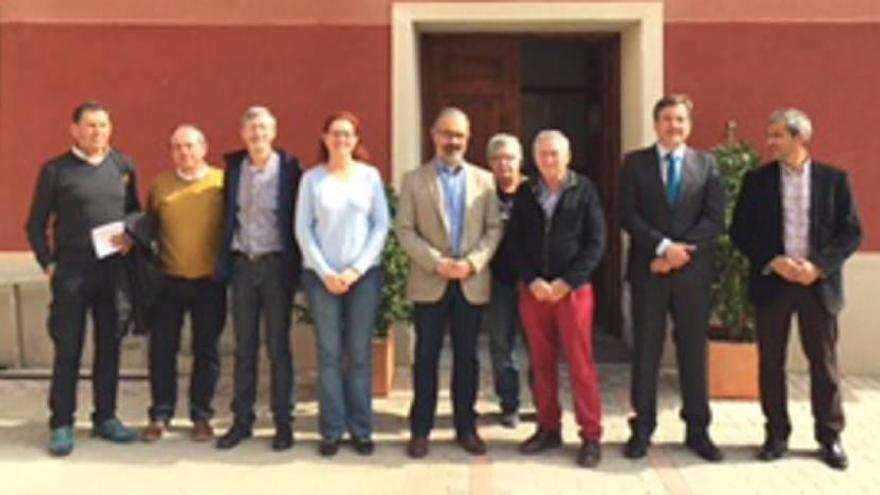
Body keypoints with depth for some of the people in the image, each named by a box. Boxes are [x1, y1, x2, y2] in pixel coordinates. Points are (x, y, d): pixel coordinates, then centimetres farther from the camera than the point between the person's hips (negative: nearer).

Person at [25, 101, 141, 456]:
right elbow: (36, 225, 3)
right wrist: (48, 264, -5)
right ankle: (61, 425, 11)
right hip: (71, 271, -3)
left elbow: (135, 212, 17)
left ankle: (105, 418, 22)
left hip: (114, 270, 3)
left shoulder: (123, 166, 7)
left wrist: (132, 236, -3)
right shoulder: (55, 170, -1)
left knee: (110, 346, 9)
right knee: (68, 350, 2)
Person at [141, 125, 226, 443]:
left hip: (210, 281, -1)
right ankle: (160, 415, 18)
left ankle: (201, 416, 19)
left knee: (206, 350, 7)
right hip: (169, 280, 2)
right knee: (162, 349, 5)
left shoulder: (222, 182, -2)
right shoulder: (160, 184, 5)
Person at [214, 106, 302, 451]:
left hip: (276, 264, -3)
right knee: (243, 347, 9)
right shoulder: (234, 167, 7)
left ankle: (284, 423, 12)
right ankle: (242, 420, 17)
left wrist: (294, 267, -7)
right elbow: (227, 216, 9)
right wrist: (223, 264, 3)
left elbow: (298, 220, -3)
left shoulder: (288, 167, -3)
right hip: (242, 263, 3)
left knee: (278, 346, 3)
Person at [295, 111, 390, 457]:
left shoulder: (370, 176, 4)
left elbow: (381, 226, 1)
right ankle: (331, 431, 10)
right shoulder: (312, 179, 3)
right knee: (329, 354, 2)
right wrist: (326, 272, -8)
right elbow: (303, 229, 0)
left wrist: (357, 269, -7)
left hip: (364, 274, 0)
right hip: (322, 276, 0)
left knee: (360, 354, 4)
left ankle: (361, 429, 12)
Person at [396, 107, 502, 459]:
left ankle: (466, 427, 18)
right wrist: (436, 262, -14)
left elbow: (494, 228, 3)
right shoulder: (414, 179, 4)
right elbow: (404, 230, -3)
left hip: (472, 282, 2)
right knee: (426, 357, 4)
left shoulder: (484, 180, 9)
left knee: (467, 357, 8)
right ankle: (420, 430, 12)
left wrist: (473, 262, -12)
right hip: (429, 282, -1)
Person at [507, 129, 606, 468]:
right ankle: (548, 428, 19)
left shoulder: (584, 190, 1)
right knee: (541, 363, 8)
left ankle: (591, 436, 5)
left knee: (580, 364, -2)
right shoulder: (525, 194, 9)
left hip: (574, 288, -3)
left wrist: (567, 282, -12)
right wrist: (532, 281, -8)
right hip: (533, 290, 3)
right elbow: (514, 242, 6)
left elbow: (596, 241, -4)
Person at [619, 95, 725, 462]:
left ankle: (698, 430, 17)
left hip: (694, 270, 1)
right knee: (645, 351, 4)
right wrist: (664, 246, -16)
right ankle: (642, 428, 13)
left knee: (694, 350, 7)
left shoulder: (706, 164, 8)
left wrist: (682, 250, -12)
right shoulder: (635, 162, 4)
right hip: (648, 268, -1)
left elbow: (715, 219, 0)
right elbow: (628, 215, -5)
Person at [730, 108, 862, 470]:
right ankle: (776, 434, 18)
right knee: (771, 362, 6)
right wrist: (773, 262, -13)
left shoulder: (834, 179, 2)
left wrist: (818, 265, -14)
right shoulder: (756, 180, 3)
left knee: (824, 363, 5)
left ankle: (830, 437, 17)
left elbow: (852, 232, 0)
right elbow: (740, 232, 1)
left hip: (819, 284, -1)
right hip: (771, 282, 1)